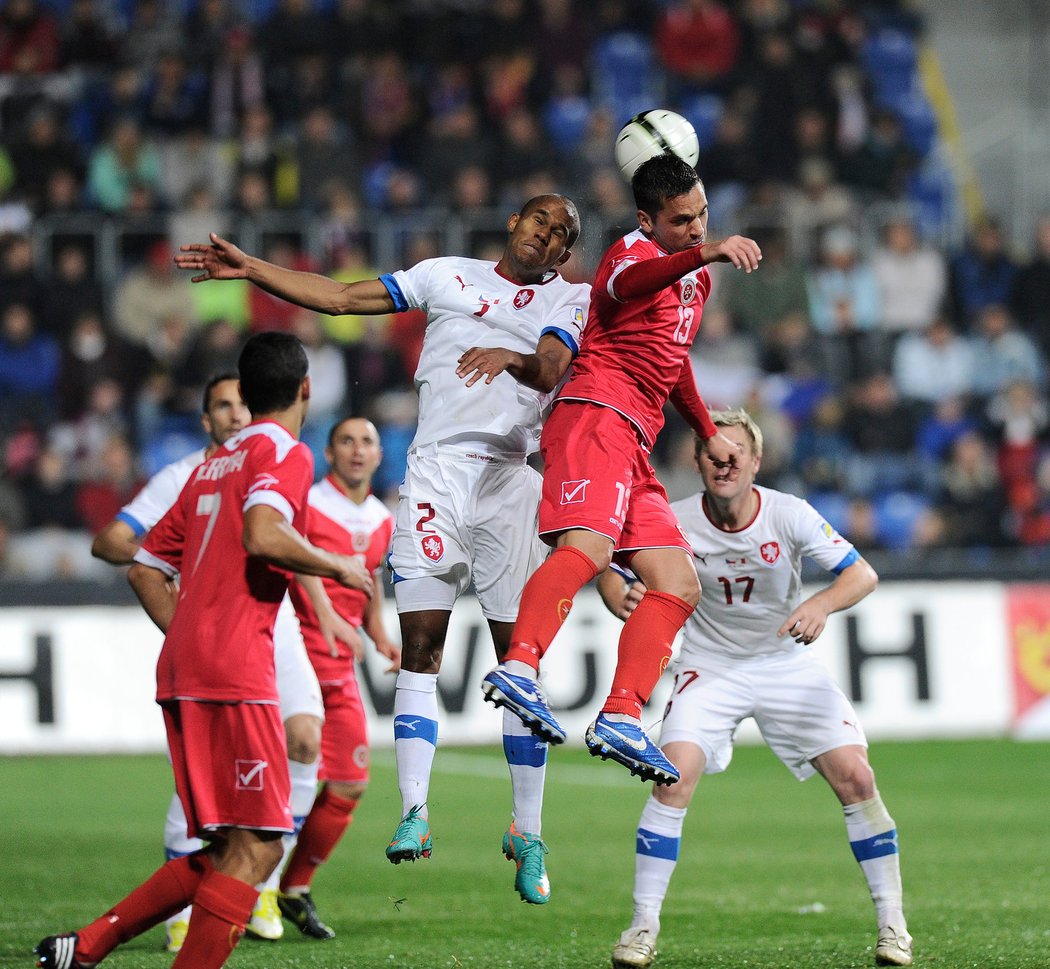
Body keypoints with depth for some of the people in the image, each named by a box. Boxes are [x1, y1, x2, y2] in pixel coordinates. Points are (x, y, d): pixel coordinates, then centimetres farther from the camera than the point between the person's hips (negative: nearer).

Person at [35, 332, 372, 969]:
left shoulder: (213, 465, 22)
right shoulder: (284, 452, -3)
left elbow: (145, 569, 24)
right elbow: (261, 536, -23)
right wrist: (338, 566, -8)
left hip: (183, 675, 9)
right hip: (236, 674, -9)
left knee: (226, 852, 13)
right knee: (256, 849, -8)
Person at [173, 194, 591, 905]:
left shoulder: (570, 300, 12)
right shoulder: (451, 275, 16)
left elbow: (551, 369, -8)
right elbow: (341, 298, 17)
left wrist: (513, 359, -30)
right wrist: (248, 269, 12)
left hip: (512, 478, -1)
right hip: (437, 468, 1)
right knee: (421, 643, -8)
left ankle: (527, 832, 4)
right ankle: (414, 813, -10)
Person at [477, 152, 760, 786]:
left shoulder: (696, 274, 26)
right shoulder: (634, 253, -2)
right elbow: (626, 283, -30)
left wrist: (709, 432, 41)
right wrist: (707, 253, -47)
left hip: (635, 444, 10)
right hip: (598, 413, -10)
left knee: (680, 586, 3)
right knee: (588, 544, -32)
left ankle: (621, 719, -4)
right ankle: (519, 668, -48)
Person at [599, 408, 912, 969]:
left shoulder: (788, 514, -17)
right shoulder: (675, 522, -16)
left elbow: (862, 574, -18)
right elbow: (608, 566, -8)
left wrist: (821, 605, -39)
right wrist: (619, 597, -32)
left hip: (788, 665, 1)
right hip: (711, 666, 0)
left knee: (855, 778, -10)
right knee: (675, 777, -21)